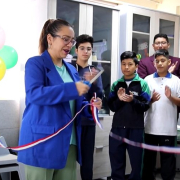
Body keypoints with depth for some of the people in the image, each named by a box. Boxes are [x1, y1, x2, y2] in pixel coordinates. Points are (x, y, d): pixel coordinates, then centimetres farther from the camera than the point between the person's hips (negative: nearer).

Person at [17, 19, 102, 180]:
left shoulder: (71, 70, 16)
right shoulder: (35, 63, -5)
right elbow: (34, 93, -22)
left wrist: (90, 107, -1)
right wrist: (72, 88, -26)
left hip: (69, 141, 7)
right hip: (42, 141, -7)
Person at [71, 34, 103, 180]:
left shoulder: (95, 71, 10)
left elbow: (100, 97, 3)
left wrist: (94, 83, -16)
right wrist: (85, 81, -22)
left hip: (89, 121, 4)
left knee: (87, 159, 10)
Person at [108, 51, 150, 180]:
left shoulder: (142, 84, -1)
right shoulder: (116, 84, 8)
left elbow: (146, 106, -7)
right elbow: (111, 106, 3)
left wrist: (133, 100, -23)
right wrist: (119, 99, -15)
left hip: (136, 129, -2)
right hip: (117, 128, 3)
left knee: (136, 161, 9)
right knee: (116, 162, 12)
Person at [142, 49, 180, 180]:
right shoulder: (148, 79, 5)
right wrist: (151, 99, -15)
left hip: (169, 129, -1)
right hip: (150, 128, 1)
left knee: (168, 159, 8)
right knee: (148, 158, 10)